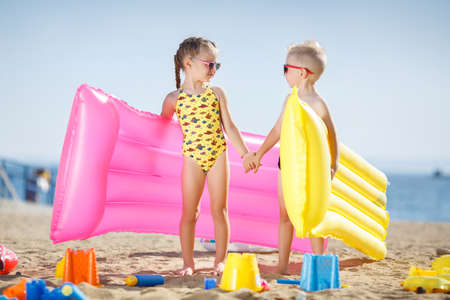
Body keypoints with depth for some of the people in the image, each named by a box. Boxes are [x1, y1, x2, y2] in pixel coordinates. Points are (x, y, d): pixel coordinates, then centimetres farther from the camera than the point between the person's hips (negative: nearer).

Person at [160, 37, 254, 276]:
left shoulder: (217, 94, 6)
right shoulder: (174, 98, 1)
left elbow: (229, 126, 9)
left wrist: (245, 153, 7)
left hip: (218, 156, 1)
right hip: (192, 158, -1)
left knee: (219, 211, 3)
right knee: (189, 212, 1)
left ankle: (220, 261, 12)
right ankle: (188, 263, 10)